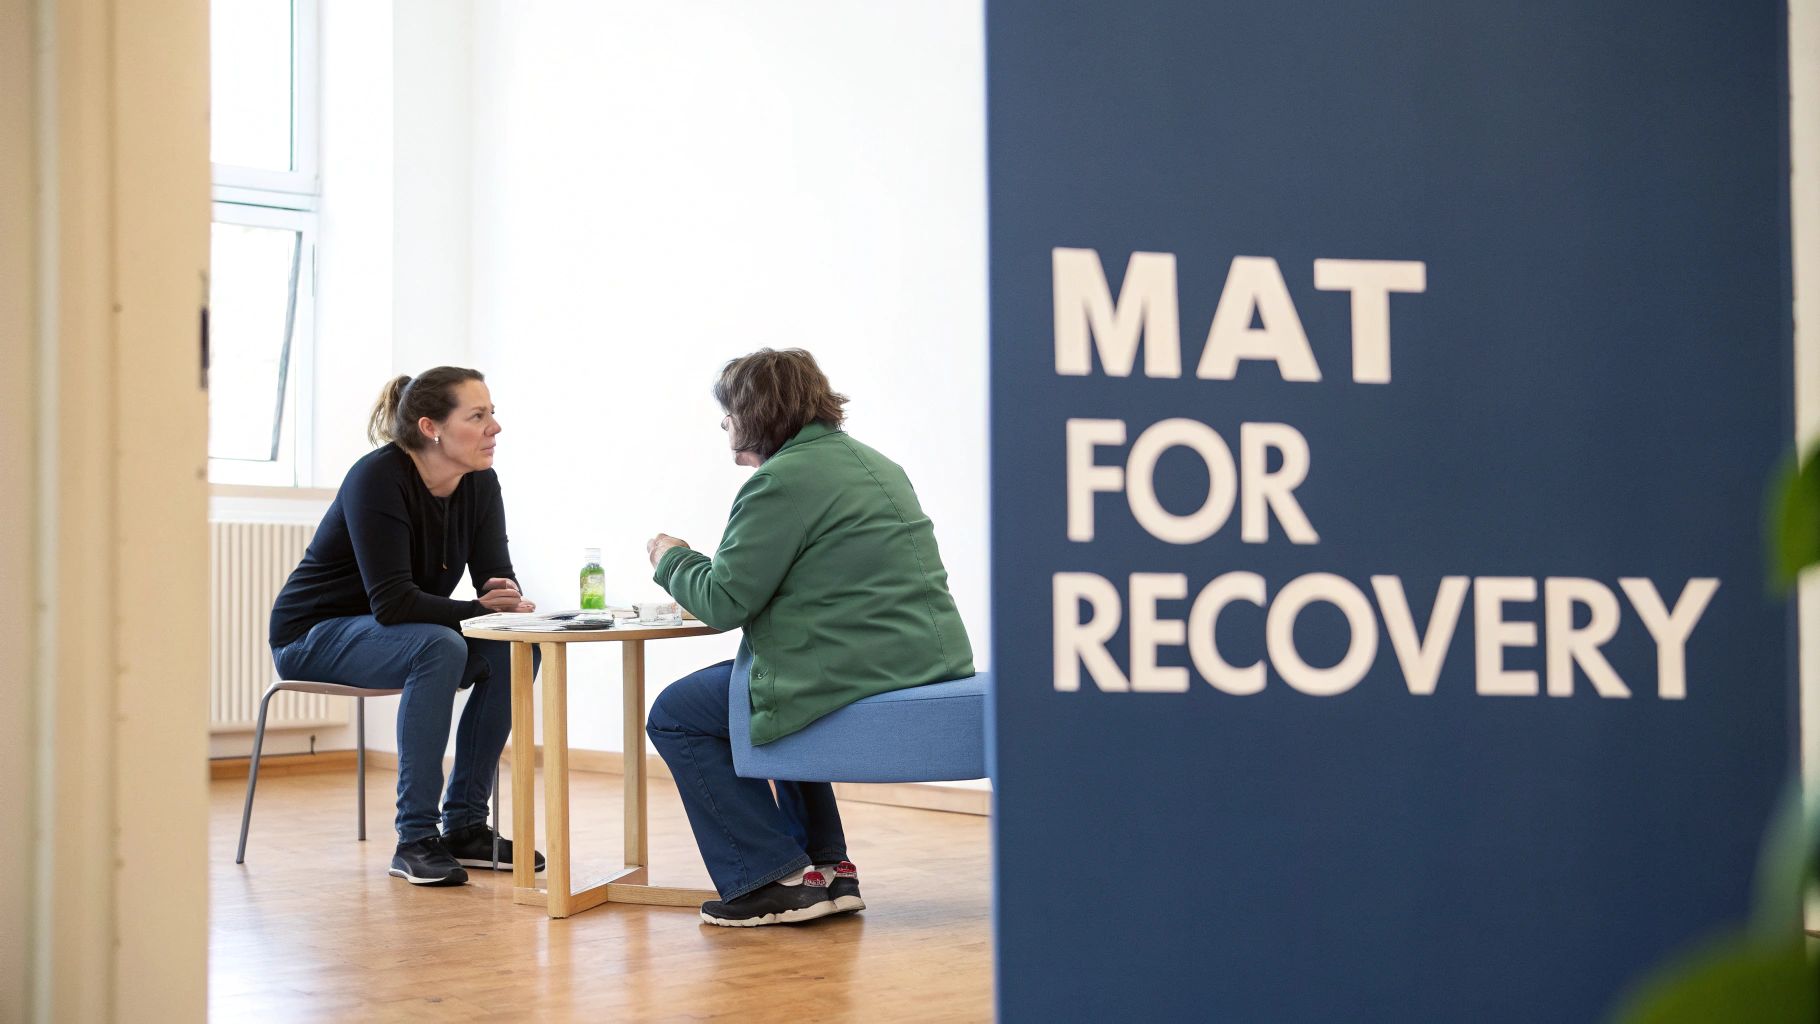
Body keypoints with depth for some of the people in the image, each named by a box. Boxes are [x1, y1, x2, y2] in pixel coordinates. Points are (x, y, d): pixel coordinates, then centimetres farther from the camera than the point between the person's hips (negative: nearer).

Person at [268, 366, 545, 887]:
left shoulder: (480, 483, -5)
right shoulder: (378, 478, -25)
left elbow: (497, 578, -8)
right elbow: (392, 602, -32)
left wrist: (510, 602, -31)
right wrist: (479, 609, -32)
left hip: (387, 634, 7)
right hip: (313, 636, -7)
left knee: (513, 649, -15)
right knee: (440, 647, -33)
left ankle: (465, 825, -6)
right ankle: (416, 839, -26)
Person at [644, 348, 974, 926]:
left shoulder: (783, 480, -13)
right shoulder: (869, 462, 18)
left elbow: (725, 601, -12)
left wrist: (672, 561, 8)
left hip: (852, 674, -10)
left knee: (675, 715, 7)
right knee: (779, 694, 36)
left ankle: (771, 881, 2)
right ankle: (826, 868, 27)